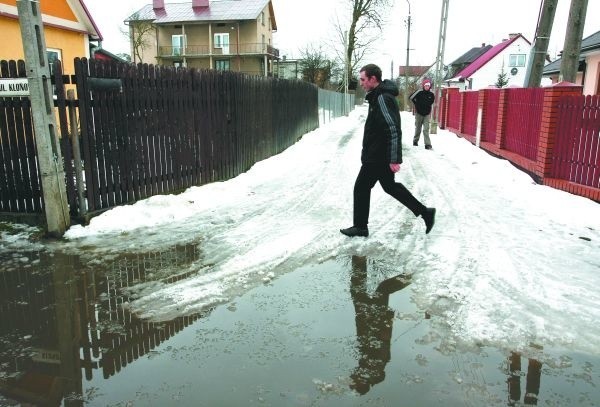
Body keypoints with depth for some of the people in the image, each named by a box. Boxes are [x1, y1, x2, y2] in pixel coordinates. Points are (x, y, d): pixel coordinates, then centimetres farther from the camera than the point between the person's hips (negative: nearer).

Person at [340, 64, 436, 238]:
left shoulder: (383, 99, -20)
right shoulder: (378, 96, 12)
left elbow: (394, 130, -26)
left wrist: (394, 159, -26)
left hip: (377, 157, -10)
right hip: (379, 156, 10)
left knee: (361, 187, 3)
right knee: (390, 185, 19)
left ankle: (360, 227, 17)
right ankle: (425, 212, 24)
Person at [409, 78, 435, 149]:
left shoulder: (431, 95, -2)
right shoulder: (419, 92, -10)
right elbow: (411, 97, -1)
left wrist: (429, 110, 12)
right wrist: (416, 105, 3)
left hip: (427, 114, 1)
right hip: (419, 113, -1)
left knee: (426, 129, -7)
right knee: (418, 128, 12)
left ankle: (428, 144, -10)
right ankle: (415, 140, 32)